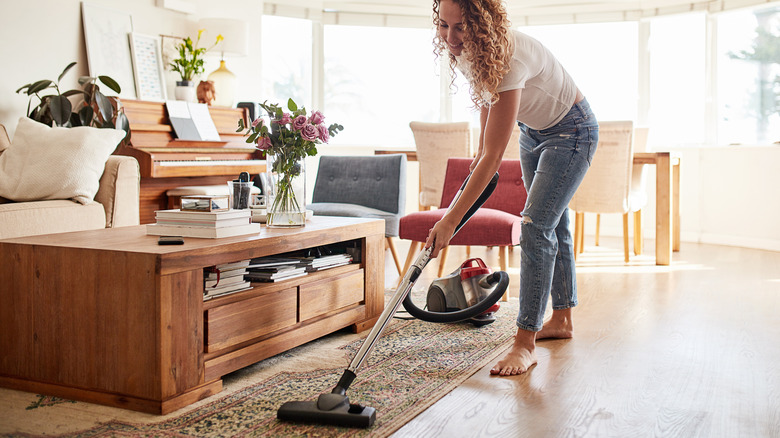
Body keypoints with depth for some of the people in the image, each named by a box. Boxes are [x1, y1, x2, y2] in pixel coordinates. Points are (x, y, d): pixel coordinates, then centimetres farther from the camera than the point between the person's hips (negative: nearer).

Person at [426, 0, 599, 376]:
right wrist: (481, 148, 14)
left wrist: (450, 220, -40)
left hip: (571, 132, -9)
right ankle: (562, 320, 31)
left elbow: (493, 158, -40)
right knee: (553, 223, 16)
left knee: (536, 226, -18)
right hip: (533, 130, 9)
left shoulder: (508, 58, -39)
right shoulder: (465, 49, -15)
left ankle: (525, 343, -13)